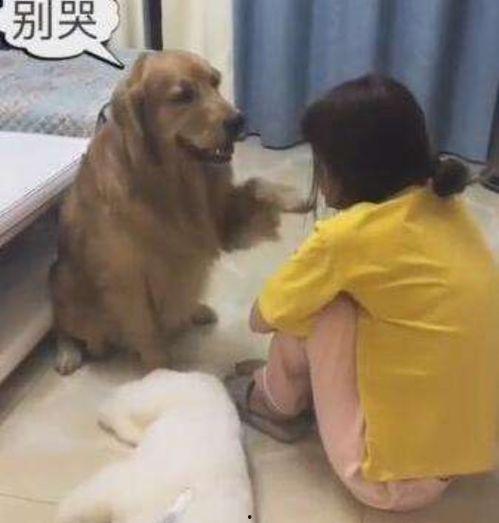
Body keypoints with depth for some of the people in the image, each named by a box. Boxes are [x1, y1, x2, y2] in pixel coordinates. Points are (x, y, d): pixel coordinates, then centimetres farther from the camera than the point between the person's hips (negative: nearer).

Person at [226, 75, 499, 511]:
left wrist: (303, 278, 14)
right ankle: (296, 386, 31)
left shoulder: (349, 235, -21)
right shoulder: (445, 204, -1)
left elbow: (261, 319, -4)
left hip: (394, 479, -7)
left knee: (317, 298, -5)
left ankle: (277, 403, 20)